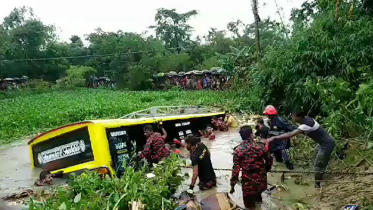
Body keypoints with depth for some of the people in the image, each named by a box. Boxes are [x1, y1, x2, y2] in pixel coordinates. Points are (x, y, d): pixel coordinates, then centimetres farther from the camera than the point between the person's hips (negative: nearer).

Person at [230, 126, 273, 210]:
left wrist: (232, 185, -8)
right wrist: (265, 170, 21)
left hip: (248, 182, -3)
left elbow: (236, 169, -17)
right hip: (261, 181, 3)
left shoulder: (238, 150, -18)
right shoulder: (260, 146, -12)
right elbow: (269, 161, 0)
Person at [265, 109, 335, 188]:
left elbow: (290, 135, -37)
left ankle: (317, 186, 14)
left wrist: (274, 138, -36)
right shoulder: (306, 119, -3)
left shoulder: (306, 125, -32)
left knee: (318, 166, 0)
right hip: (325, 141, 10)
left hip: (327, 144, -10)